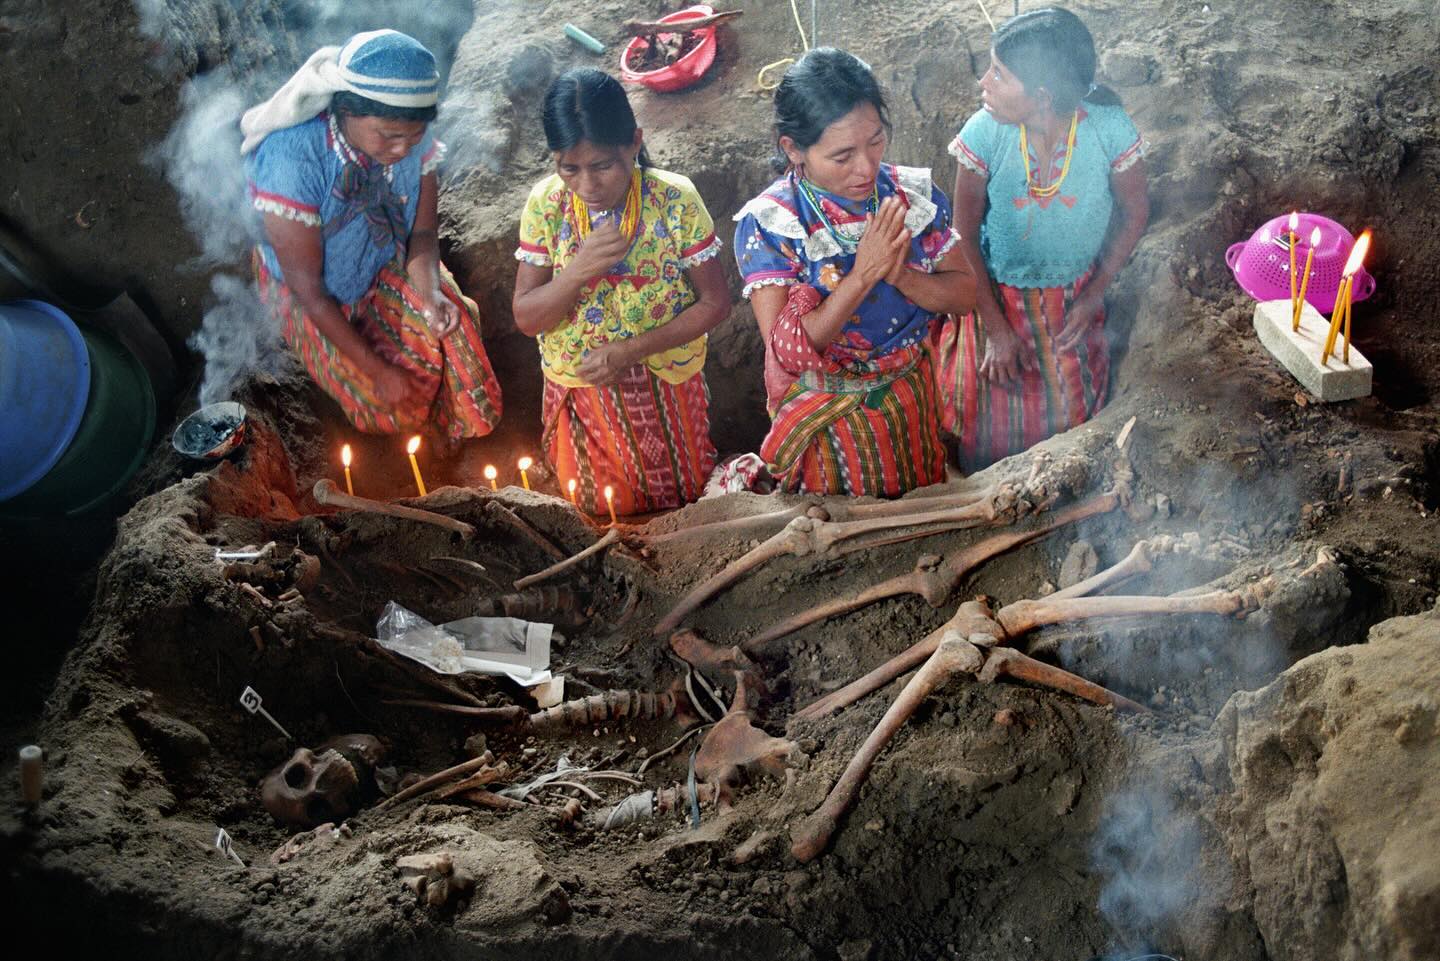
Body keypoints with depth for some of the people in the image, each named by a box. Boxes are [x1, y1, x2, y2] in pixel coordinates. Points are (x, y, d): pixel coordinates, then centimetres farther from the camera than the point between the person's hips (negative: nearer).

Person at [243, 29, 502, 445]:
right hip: (319, 297, -4)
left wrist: (431, 294, -26)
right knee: (390, 408, -16)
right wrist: (379, 371, -25)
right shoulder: (290, 156, -35)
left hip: (392, 268, 4)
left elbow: (423, 231, -5)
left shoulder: (413, 138, -21)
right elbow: (308, 287, -26)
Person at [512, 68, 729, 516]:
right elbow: (526, 318, -10)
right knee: (609, 502, 5)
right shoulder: (546, 205, -14)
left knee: (681, 492, 7)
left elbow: (714, 302, -11)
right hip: (583, 379, 1)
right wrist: (577, 271, -29)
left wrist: (633, 349, -19)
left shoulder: (676, 200, -18)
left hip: (666, 375, 0)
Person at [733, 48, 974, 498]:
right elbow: (784, 352, -26)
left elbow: (965, 293, -6)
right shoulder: (767, 224, -22)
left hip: (910, 401, 4)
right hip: (826, 418, -3)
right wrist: (863, 274, -34)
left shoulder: (914, 193, -12)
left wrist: (902, 276, -26)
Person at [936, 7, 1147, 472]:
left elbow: (1133, 214, -6)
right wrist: (995, 326, -12)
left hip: (1074, 295, 1)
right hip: (996, 298, -1)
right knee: (992, 422, 8)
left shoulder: (1109, 128, -26)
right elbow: (965, 234, -13)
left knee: (1072, 415, 16)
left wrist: (1093, 296, -7)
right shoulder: (985, 131, -26)